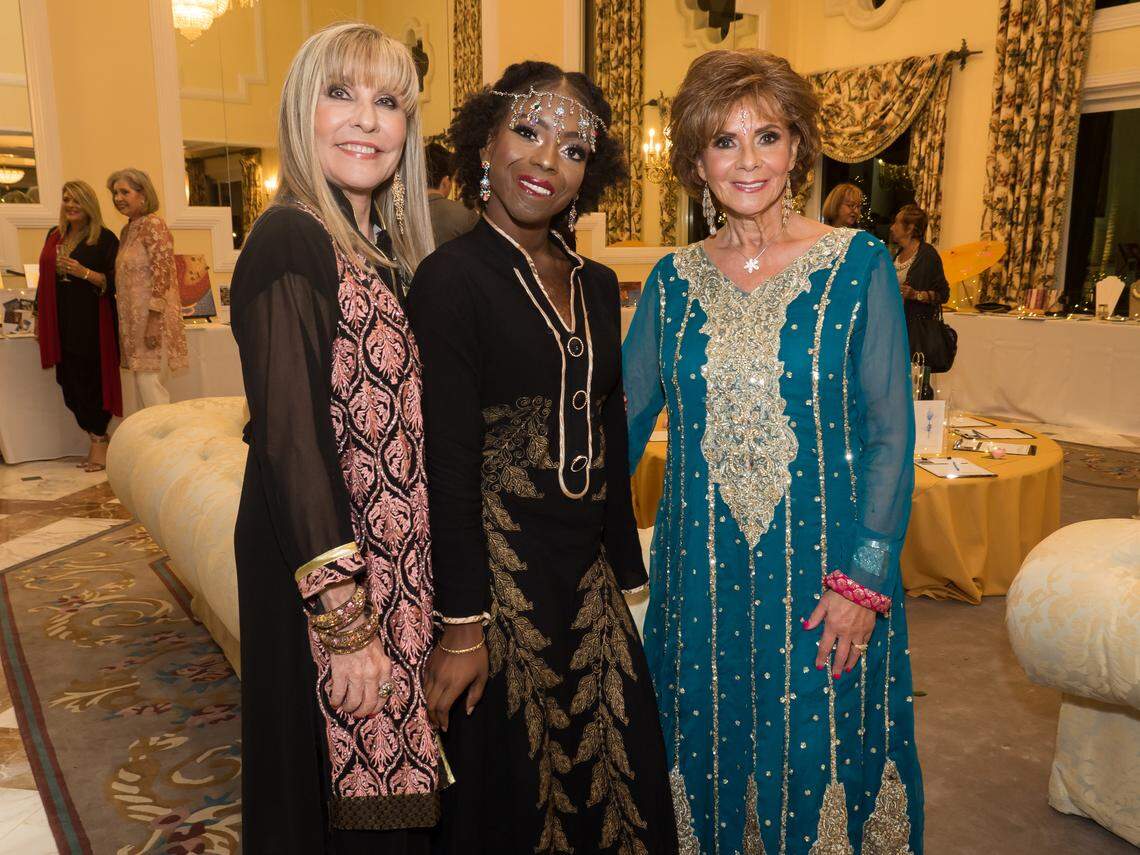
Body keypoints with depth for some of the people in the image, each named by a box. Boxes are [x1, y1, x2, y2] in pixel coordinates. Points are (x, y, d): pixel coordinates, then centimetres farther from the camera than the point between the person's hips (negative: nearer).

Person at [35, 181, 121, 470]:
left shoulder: (104, 238, -4)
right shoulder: (54, 235, 15)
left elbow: (115, 282, -7)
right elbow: (45, 279, 19)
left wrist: (84, 273, -20)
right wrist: (39, 316, 17)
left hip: (91, 322, -6)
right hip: (61, 322, 6)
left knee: (91, 379, -4)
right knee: (69, 382, 6)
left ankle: (99, 441, 8)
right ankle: (98, 439, 17)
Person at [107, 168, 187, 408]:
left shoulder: (153, 224, -10)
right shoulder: (127, 229, 16)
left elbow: (162, 273, -17)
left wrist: (153, 321, -22)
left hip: (151, 316, -8)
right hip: (134, 319, 8)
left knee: (148, 382, -10)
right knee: (142, 384, 9)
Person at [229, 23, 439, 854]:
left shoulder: (385, 247, 10)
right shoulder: (291, 241, -15)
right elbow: (288, 441, -20)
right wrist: (346, 624, -19)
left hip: (396, 571, 8)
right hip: (323, 573, -7)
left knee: (387, 779, 19)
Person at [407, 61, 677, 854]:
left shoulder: (596, 284, 9)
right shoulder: (453, 277, -11)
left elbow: (610, 442, 12)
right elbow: (449, 463, -14)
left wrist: (628, 576, 13)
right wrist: (463, 627, -14)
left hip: (588, 571, 6)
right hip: (500, 563, -6)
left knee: (613, 773, 16)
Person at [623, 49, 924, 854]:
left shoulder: (859, 265, -5)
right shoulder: (673, 281, 3)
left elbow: (891, 432, -6)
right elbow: (624, 419, 7)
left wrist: (864, 578, -12)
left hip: (824, 573, -2)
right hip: (701, 570, 3)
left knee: (815, 754, 11)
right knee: (708, 750, 16)